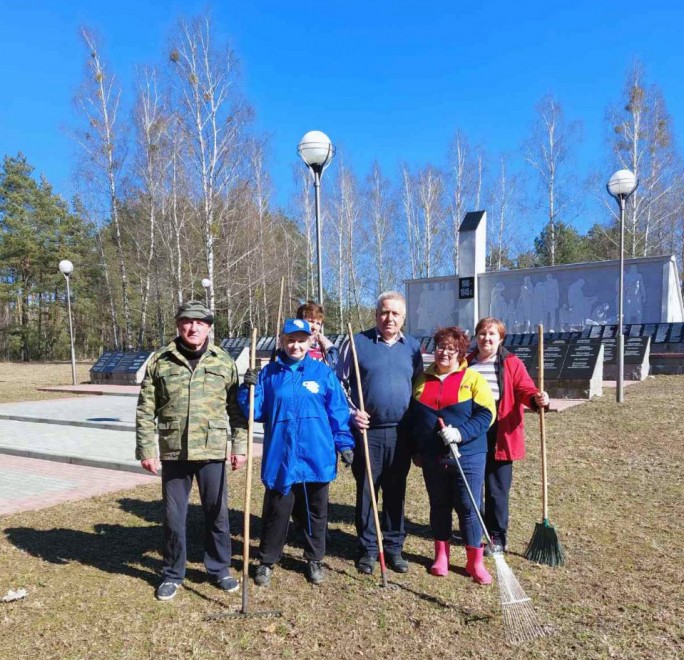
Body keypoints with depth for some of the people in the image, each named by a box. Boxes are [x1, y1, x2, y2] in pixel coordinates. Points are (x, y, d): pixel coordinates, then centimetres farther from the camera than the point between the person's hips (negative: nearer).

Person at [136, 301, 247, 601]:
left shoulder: (224, 362, 2)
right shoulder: (160, 361, 0)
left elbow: (237, 409, 4)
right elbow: (145, 410, 1)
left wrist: (239, 445, -1)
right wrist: (146, 449, -3)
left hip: (212, 452, 0)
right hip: (173, 452, 0)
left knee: (217, 514, 11)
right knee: (173, 517, 12)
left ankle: (220, 569, 31)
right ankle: (172, 574, 31)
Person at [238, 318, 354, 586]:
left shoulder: (324, 373, 2)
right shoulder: (269, 373, 3)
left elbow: (338, 412, 3)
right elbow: (256, 413, 2)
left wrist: (344, 443, -3)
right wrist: (249, 389, -14)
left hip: (317, 458, 1)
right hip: (280, 458, 0)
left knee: (315, 512, 15)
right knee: (275, 512, 10)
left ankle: (314, 559, 33)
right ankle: (267, 561, 29)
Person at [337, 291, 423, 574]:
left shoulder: (412, 347, 9)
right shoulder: (357, 343, -1)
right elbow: (340, 383, 2)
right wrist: (352, 413, -10)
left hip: (400, 434, 3)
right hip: (367, 432, -2)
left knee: (396, 493, 11)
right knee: (366, 492, 6)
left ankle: (394, 547, 25)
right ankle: (367, 548, 21)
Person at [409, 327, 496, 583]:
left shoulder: (473, 379, -3)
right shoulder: (422, 379, 9)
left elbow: (485, 415, -11)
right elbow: (412, 417, 14)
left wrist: (460, 433, -23)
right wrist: (415, 450, 12)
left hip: (468, 456, -3)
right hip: (432, 457, 4)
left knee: (469, 508, 2)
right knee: (439, 506, 14)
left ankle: (475, 561, 17)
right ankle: (441, 555, 30)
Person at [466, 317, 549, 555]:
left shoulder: (512, 364, -1)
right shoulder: (466, 364, 7)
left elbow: (525, 389, -8)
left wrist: (537, 399, -30)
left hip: (500, 436, -3)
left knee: (497, 489, 5)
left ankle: (498, 538, 20)